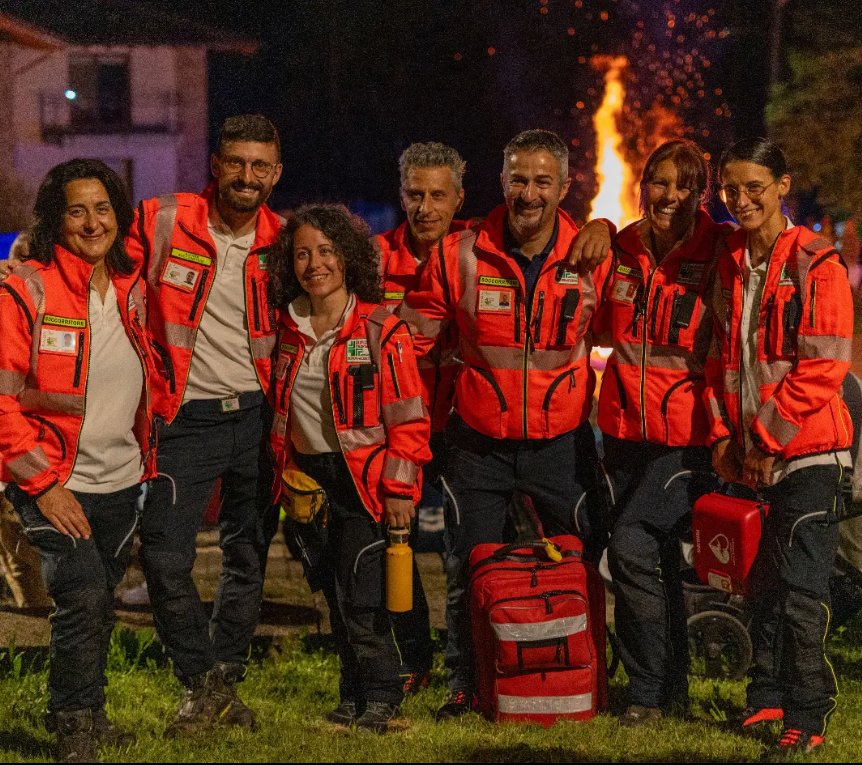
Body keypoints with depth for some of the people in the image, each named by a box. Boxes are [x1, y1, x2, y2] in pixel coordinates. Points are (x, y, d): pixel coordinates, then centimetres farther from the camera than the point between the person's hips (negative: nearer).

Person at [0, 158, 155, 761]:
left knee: (99, 604, 14)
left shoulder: (131, 289, 6)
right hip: (56, 484, -6)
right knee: (83, 597, -17)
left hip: (121, 484, 6)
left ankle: (88, 716, 32)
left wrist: (146, 459, 14)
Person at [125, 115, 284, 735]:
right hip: (188, 418, -2)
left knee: (249, 558, 10)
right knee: (166, 560, -9)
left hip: (258, 417, 2)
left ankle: (225, 679, 27)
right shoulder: (162, 224, -6)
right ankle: (203, 684, 10)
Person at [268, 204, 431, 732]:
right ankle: (353, 695, 20)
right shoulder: (288, 329, 6)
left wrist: (399, 488, -14)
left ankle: (380, 699, 3)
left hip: (363, 478, -5)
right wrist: (288, 473, 12)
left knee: (362, 597, -9)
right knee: (334, 594, 10)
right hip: (309, 479, 5)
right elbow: (278, 411, 17)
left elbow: (408, 416, -10)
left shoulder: (381, 330, -9)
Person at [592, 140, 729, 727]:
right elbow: (601, 331, 23)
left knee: (632, 544, -19)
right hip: (627, 430, 6)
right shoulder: (622, 251, 6)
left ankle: (649, 692, -6)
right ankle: (673, 690, 28)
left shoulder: (718, 254, -9)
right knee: (658, 563, 14)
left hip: (688, 434, -5)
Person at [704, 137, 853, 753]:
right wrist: (723, 436, 4)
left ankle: (808, 716, -2)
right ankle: (769, 697, 24)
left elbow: (822, 368, -13)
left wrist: (768, 438, -14)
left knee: (801, 588, -7)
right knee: (763, 582, 13)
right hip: (749, 455, 6)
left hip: (806, 451, -6)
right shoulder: (729, 264, 11)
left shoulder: (817, 266, -8)